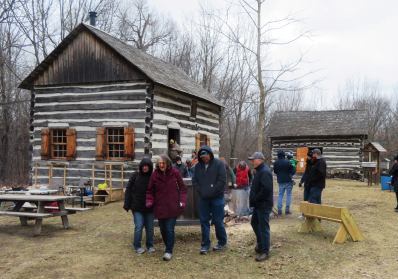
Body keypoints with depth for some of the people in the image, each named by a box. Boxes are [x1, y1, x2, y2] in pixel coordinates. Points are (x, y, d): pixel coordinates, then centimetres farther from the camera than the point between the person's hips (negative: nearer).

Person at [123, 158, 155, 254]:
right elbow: (128, 190, -1)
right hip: (137, 207, -1)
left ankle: (150, 246, 26)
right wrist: (127, 204, -4)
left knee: (150, 228, 10)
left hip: (149, 207, 1)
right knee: (139, 227, -3)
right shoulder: (135, 176, -4)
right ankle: (137, 246, 14)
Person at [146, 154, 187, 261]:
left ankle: (169, 251, 5)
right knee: (163, 229, 12)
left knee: (169, 229, -7)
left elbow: (182, 188, 3)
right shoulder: (154, 175, -1)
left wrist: (182, 201, -7)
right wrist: (149, 201, -9)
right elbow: (150, 191, 6)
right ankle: (169, 247, 33)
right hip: (160, 207, 3)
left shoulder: (175, 173, -5)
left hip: (172, 207, -3)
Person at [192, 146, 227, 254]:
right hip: (203, 198, 4)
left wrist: (211, 191, -12)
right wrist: (201, 191, -6)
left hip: (217, 198, -4)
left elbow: (222, 180, -12)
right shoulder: (198, 166, 7)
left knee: (218, 221, 3)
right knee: (204, 221, 6)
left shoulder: (219, 164, -6)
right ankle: (205, 245, 13)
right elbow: (194, 181, 8)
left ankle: (222, 243, 21)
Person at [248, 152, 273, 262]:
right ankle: (260, 243, 36)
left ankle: (265, 251, 4)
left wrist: (255, 199, -19)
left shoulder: (265, 172, -19)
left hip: (264, 205, -11)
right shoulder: (259, 171, 14)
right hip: (258, 204, 11)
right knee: (254, 222, 21)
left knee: (263, 227, -4)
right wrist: (254, 200, 11)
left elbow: (266, 189, -29)